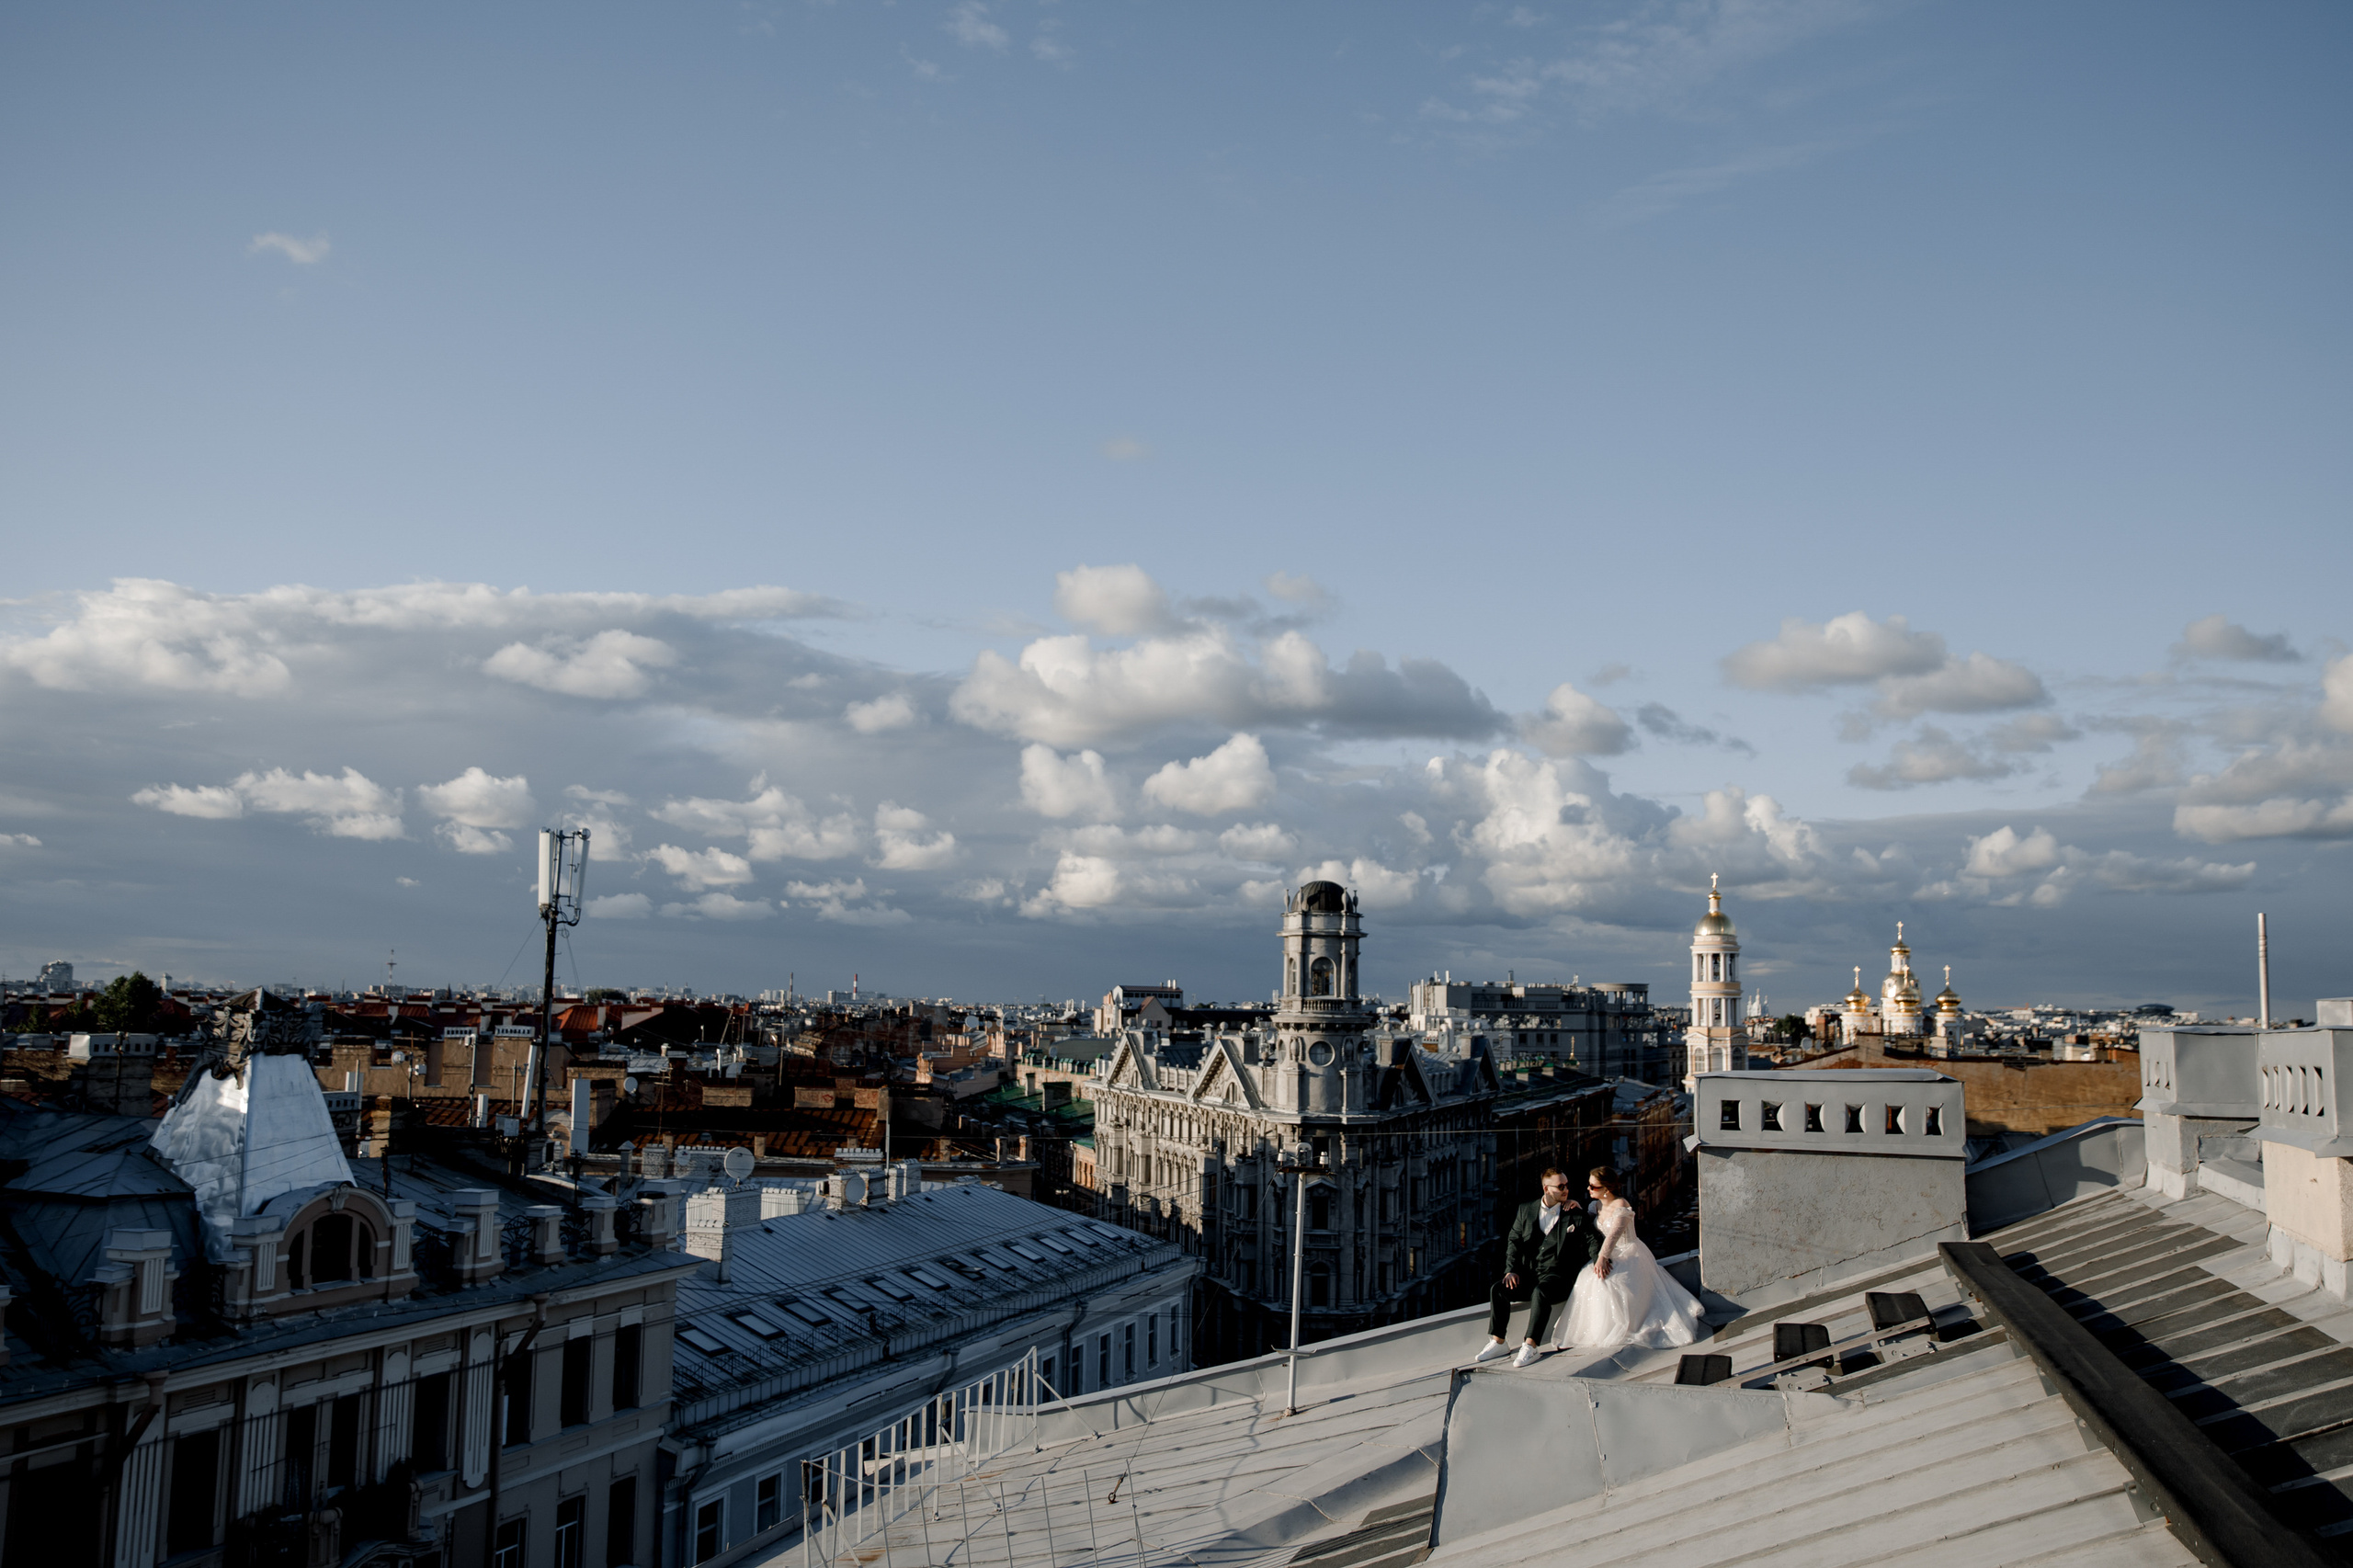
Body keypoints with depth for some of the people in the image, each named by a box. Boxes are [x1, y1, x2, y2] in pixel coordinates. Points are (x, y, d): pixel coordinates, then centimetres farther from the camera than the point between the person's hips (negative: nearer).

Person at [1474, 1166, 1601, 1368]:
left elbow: (1594, 1240, 1)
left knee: (1540, 1292, -36)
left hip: (1557, 1276, -4)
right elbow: (1514, 1240, 9)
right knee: (1498, 1289, -19)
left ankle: (1530, 1347, -35)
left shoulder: (1575, 1214, 3)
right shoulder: (1526, 1210, 12)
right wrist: (1511, 1270, -5)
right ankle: (1498, 1342, -9)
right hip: (1528, 1275, 4)